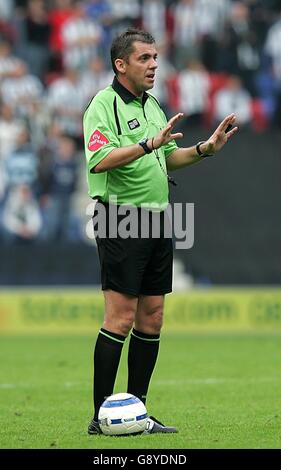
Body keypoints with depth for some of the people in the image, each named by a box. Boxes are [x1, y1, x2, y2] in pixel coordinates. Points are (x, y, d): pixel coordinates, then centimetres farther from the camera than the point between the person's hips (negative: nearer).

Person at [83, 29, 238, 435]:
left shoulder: (151, 105, 17)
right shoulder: (104, 104, -10)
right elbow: (101, 159, -24)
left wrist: (206, 148, 12)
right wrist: (148, 144, -31)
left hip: (157, 220, 8)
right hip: (121, 219, -8)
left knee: (151, 319, 7)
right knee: (120, 319, -10)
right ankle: (101, 416, -6)